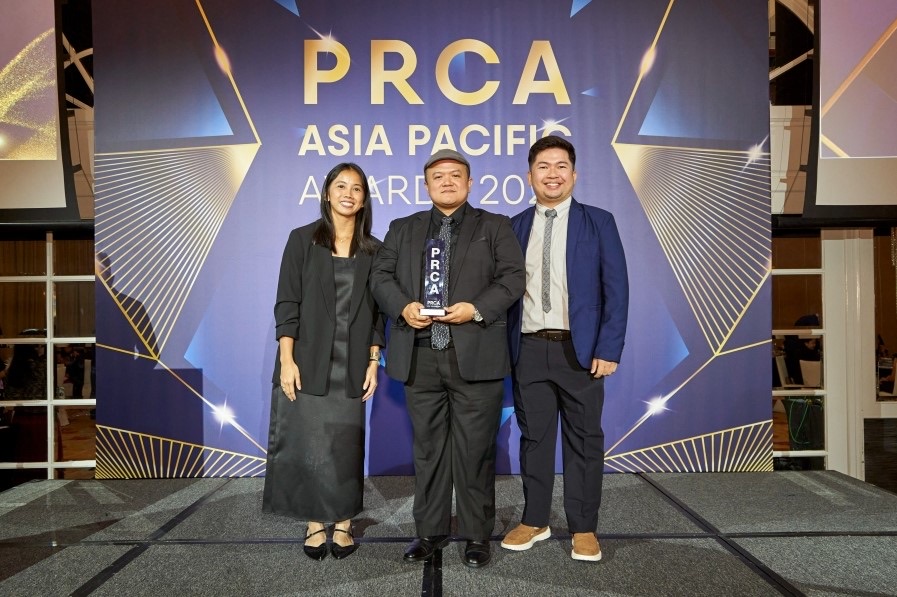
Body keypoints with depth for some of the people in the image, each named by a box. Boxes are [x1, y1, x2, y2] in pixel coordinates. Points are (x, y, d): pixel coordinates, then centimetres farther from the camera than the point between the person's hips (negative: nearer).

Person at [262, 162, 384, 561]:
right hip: (308, 362, -1)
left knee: (346, 445, 5)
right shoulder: (303, 240, 2)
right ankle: (316, 524, 18)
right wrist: (286, 359, -9)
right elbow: (287, 304, -2)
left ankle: (343, 524, 19)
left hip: (351, 365, 2)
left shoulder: (373, 250, 8)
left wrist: (374, 362, 1)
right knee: (308, 442, 2)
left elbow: (376, 311, 8)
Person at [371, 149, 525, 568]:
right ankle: (431, 530, 25)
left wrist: (477, 308, -15)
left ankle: (477, 535, 18)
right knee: (427, 447, 11)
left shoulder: (495, 227, 10)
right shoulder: (402, 229, 17)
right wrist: (403, 307, -10)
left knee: (474, 449, 3)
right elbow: (381, 276, 10)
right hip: (419, 356, 3)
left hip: (475, 355, -2)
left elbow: (513, 278, 0)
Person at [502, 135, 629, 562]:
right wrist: (506, 347, 2)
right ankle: (534, 520, 26)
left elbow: (616, 289, -2)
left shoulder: (598, 222, 2)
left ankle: (583, 528, 21)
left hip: (580, 350, -2)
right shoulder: (515, 226, 9)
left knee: (584, 440, 7)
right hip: (529, 349, 2)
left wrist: (608, 349, -10)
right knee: (533, 436, 11)